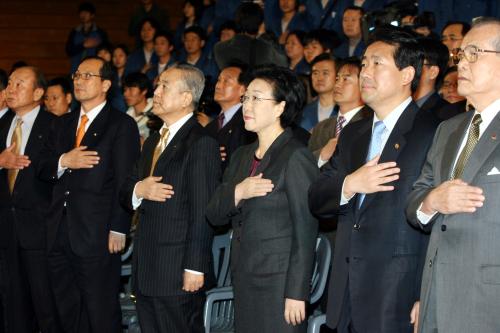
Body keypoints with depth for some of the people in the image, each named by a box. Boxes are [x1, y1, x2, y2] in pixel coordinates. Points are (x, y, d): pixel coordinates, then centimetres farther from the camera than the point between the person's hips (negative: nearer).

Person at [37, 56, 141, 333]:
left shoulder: (122, 124, -3)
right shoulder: (63, 124, 17)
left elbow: (125, 182, -8)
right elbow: (41, 169, 13)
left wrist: (118, 229, -14)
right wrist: (63, 162, -9)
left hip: (96, 236, -6)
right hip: (59, 234, 6)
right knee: (67, 310, 13)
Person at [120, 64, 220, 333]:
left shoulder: (201, 144, -12)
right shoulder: (153, 142, 18)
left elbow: (202, 213, -16)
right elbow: (125, 191, 19)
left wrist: (195, 268, -19)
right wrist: (139, 190, -6)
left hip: (179, 272, -8)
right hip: (146, 270, 8)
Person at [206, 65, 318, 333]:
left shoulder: (296, 157, -10)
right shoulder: (242, 156, 13)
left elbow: (305, 231, -13)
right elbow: (214, 215, 9)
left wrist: (297, 293, -16)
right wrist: (237, 193, -12)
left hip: (279, 281, -7)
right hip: (243, 280, 7)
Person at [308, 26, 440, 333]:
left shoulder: (434, 133, -8)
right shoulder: (352, 134, 16)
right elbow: (316, 200, 11)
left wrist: (426, 299, -16)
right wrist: (349, 185, -10)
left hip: (399, 298, -6)